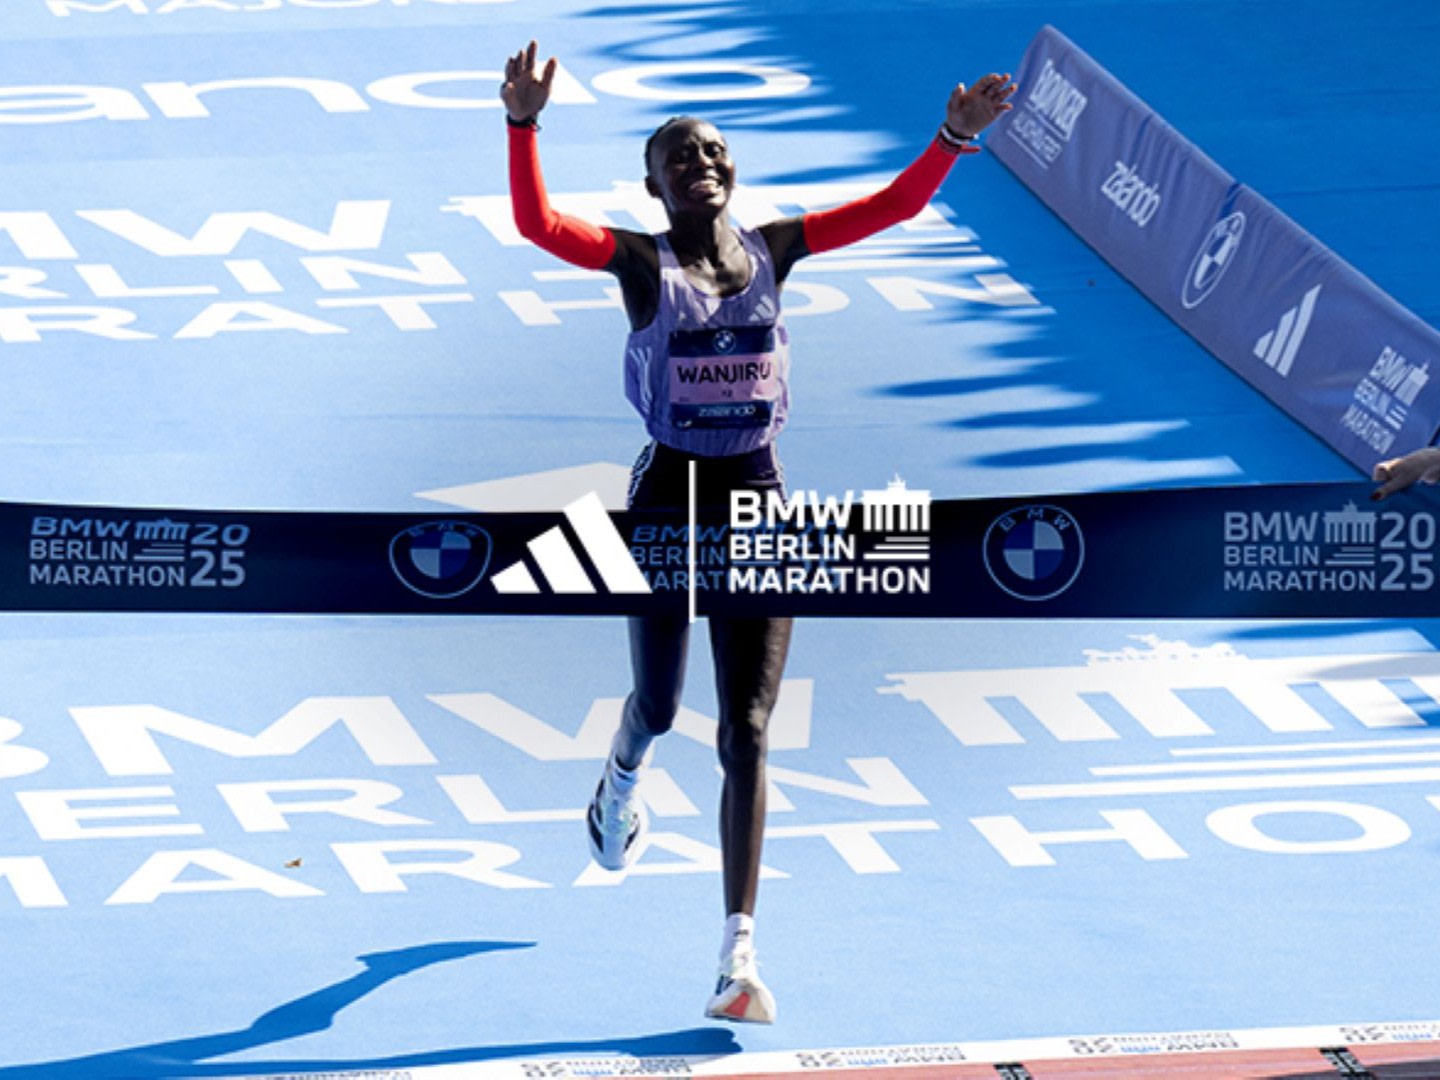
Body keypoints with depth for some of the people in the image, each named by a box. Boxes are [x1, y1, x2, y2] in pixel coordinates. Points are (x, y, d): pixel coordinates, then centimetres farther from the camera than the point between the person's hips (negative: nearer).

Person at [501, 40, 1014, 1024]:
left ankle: (740, 954, -9)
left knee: (747, 731, -6)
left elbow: (894, 206, 4)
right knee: (658, 705, 16)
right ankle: (622, 783, 57)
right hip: (670, 499, -2)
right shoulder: (640, 260, -5)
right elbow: (538, 222, -22)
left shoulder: (772, 248, 5)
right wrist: (524, 125, -35)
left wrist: (956, 136, -9)